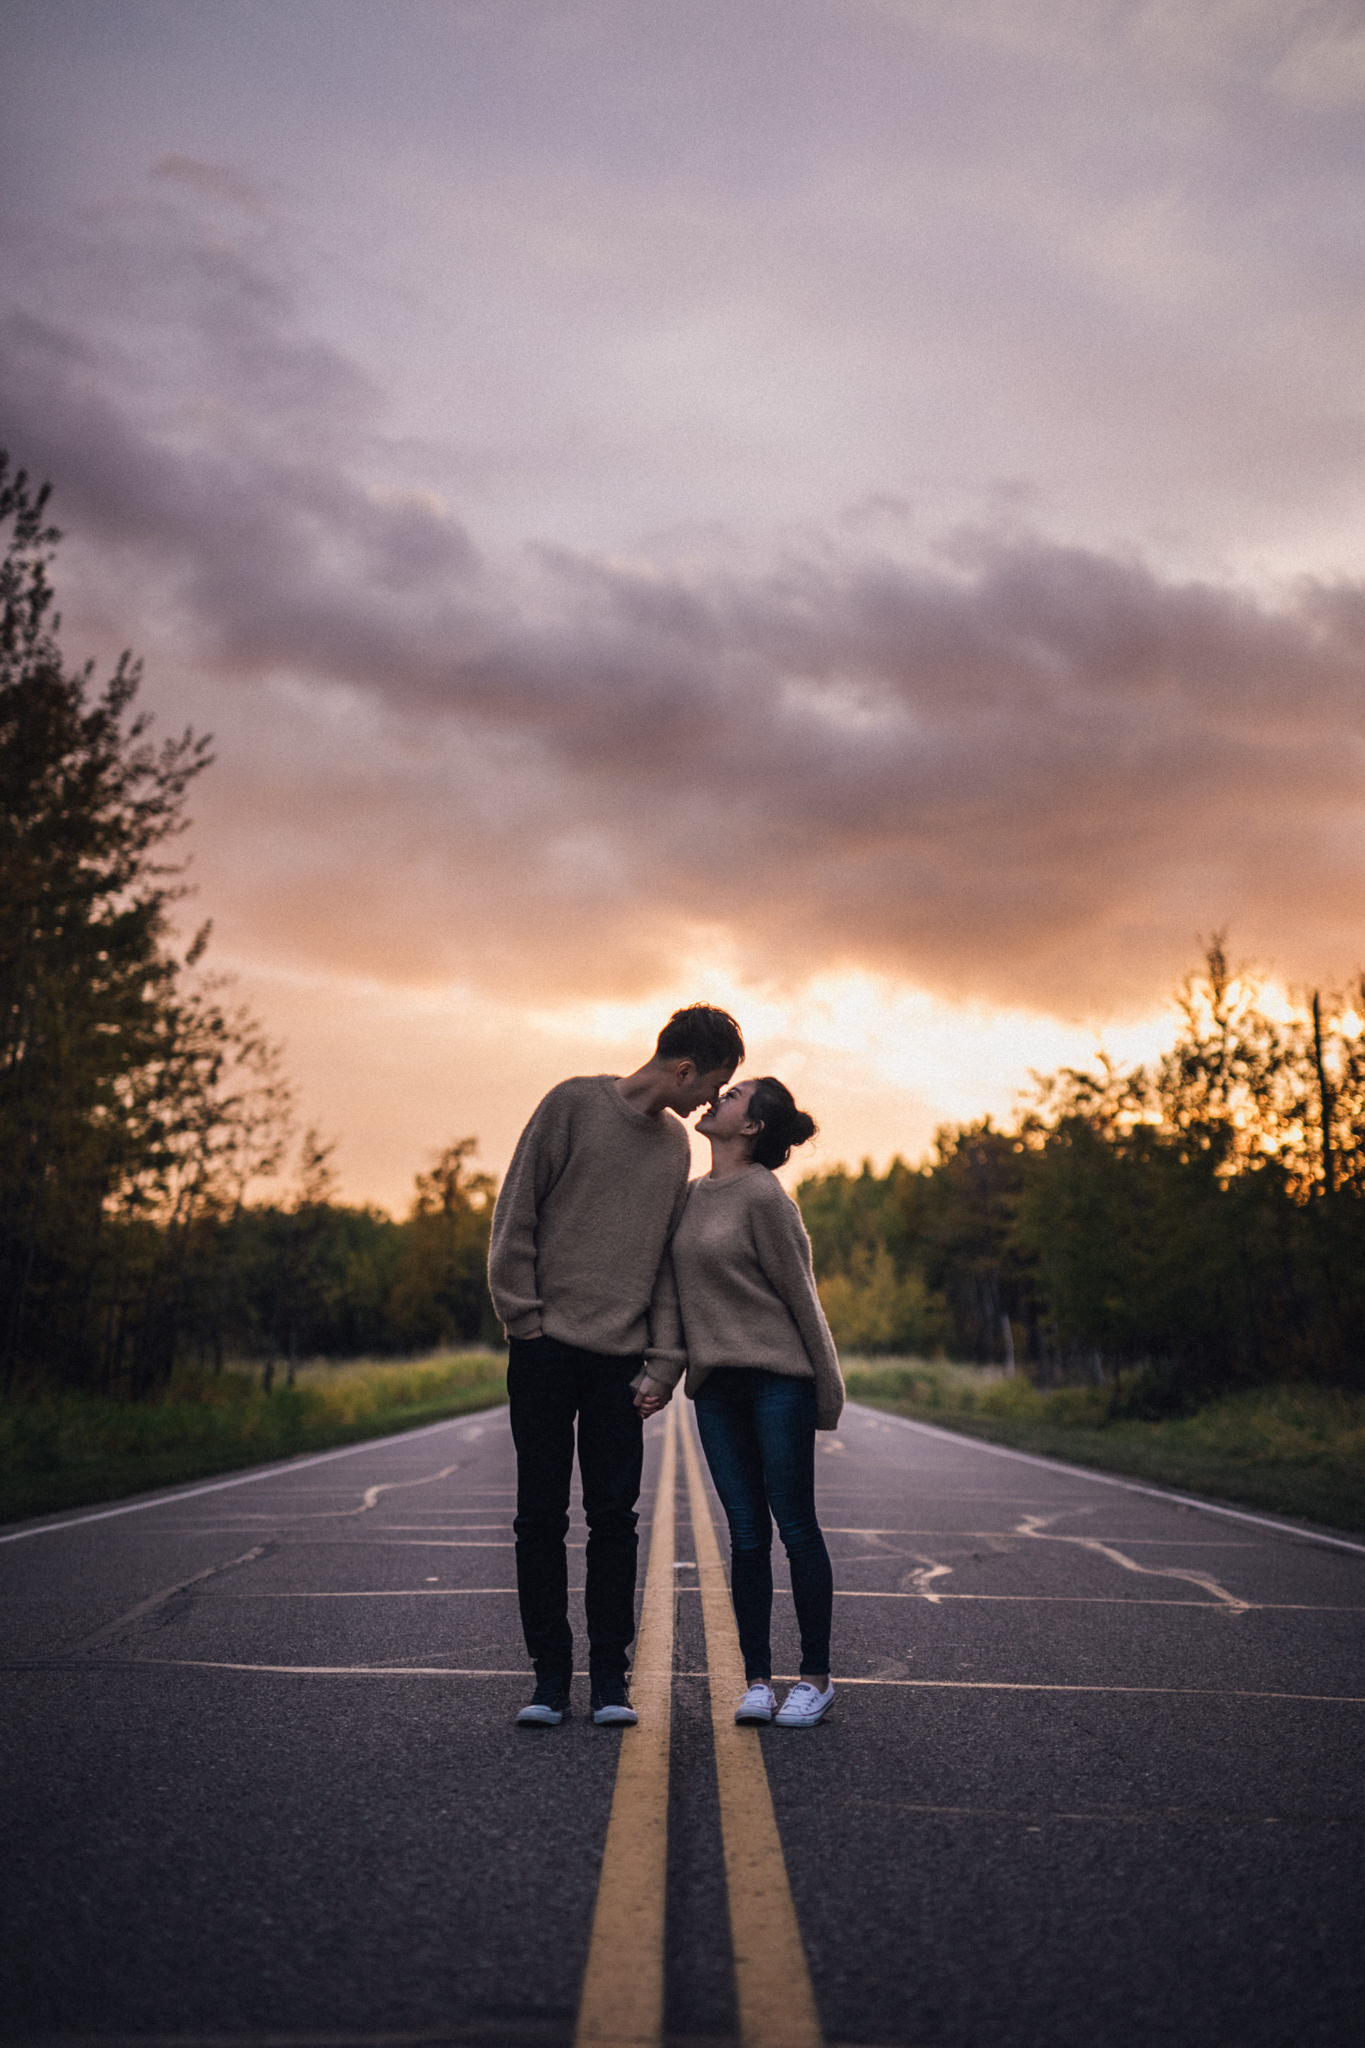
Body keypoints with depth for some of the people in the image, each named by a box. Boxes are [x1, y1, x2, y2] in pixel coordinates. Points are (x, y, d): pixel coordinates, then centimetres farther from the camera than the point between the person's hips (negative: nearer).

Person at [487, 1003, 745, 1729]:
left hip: (621, 1354, 4)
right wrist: (523, 1315, -8)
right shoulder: (574, 1103, -3)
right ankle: (550, 1674, 12)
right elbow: (516, 1213, -3)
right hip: (546, 1344, -3)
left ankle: (610, 1676, 11)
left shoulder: (676, 1141, 12)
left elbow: (670, 1248, 15)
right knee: (541, 1514, 2)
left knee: (614, 1515, 2)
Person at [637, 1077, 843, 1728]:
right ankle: (756, 1680, 11)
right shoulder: (689, 1197, 12)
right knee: (746, 1533, 6)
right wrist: (662, 1372, 3)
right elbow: (671, 1294, 12)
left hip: (778, 1378, -6)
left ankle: (816, 1676, 10)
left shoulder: (763, 1196, -9)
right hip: (715, 1384, 6)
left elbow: (800, 1295, -6)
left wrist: (827, 1391, -2)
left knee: (795, 1525, 0)